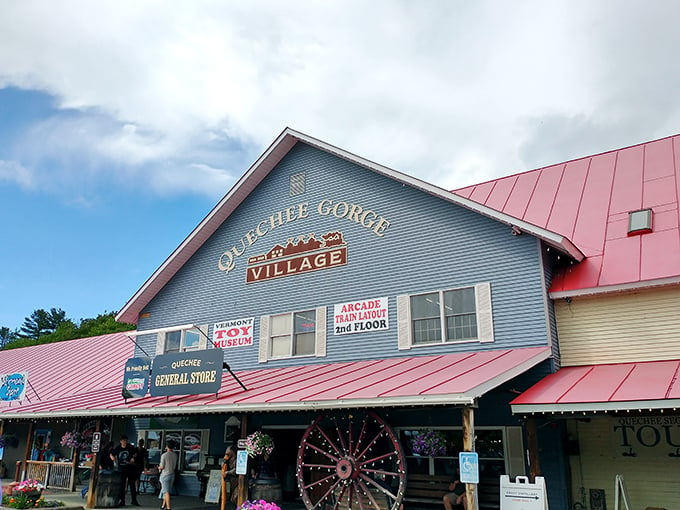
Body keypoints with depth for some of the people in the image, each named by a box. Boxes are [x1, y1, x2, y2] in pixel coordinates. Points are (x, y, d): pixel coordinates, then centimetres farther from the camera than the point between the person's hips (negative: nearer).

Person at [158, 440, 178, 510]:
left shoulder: (164, 455, -15)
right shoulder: (175, 455, 1)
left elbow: (162, 467, -12)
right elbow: (175, 466, 8)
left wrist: (159, 468, 10)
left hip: (165, 475, -5)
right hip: (172, 474, 6)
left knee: (166, 491, -4)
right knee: (166, 490, 20)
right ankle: (164, 504, 30)